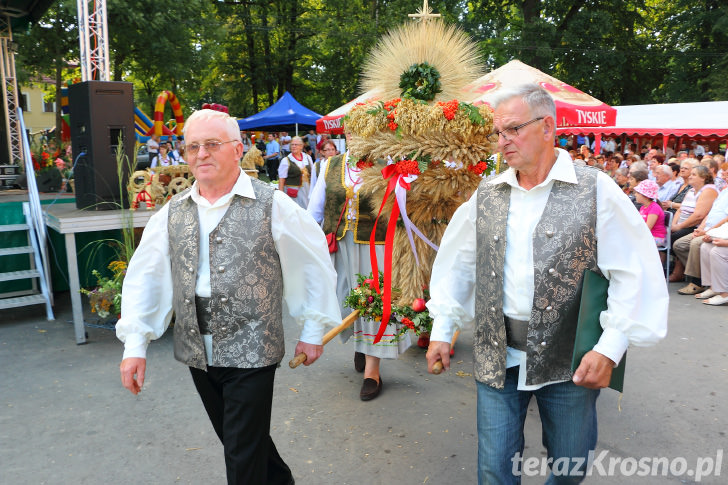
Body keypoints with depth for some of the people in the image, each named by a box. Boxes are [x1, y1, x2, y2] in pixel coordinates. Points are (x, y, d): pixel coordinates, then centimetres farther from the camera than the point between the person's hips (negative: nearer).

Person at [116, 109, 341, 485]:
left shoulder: (272, 206, -8)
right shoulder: (172, 213, 5)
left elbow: (316, 264, -1)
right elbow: (143, 278, 8)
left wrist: (313, 331, 2)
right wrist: (135, 345, 1)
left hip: (251, 352, -5)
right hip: (197, 354, 5)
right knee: (236, 439, 21)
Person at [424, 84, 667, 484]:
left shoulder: (596, 191, -7)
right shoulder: (487, 194, 4)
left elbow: (637, 273, -8)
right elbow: (454, 264, 10)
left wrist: (609, 349, -15)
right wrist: (441, 330, 7)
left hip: (569, 361, -2)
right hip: (496, 357, 2)